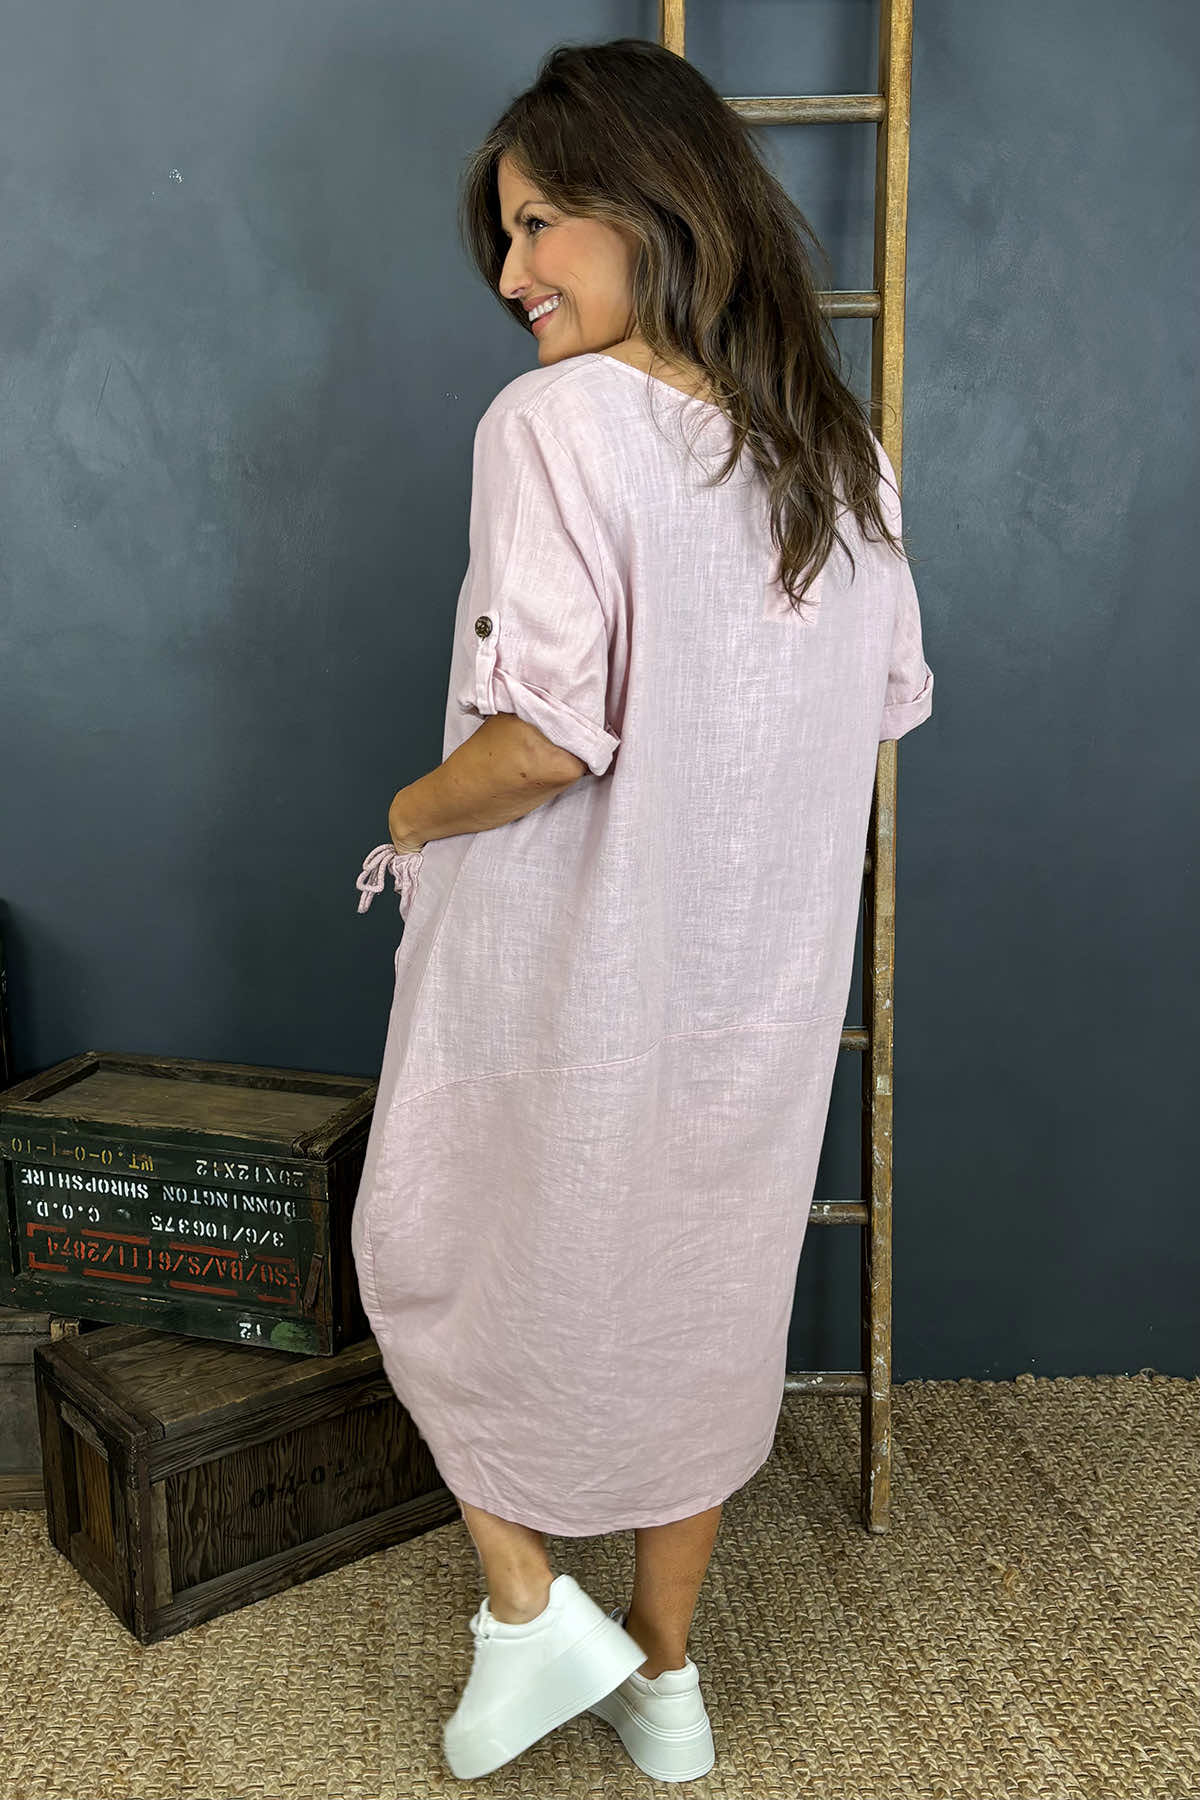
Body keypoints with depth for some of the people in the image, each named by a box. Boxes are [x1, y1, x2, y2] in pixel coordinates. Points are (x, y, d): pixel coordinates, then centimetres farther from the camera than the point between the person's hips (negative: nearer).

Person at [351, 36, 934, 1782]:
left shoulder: (559, 420, -17)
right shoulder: (842, 445, 3)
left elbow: (548, 732, -25)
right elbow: (893, 703, 10)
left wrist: (411, 817, -6)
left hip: (565, 967, -6)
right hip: (759, 977, 6)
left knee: (448, 1256, 21)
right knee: (699, 1296, 20)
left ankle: (525, 1610, 26)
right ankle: (665, 1670, 38)